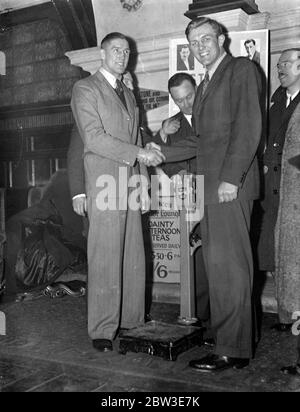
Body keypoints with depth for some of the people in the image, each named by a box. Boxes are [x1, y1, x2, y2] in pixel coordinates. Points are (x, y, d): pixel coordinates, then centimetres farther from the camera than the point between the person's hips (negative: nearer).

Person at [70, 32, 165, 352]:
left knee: (134, 258, 6)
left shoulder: (129, 95, 25)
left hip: (130, 184, 7)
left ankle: (132, 320, 16)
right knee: (105, 259, -6)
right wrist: (138, 153, -14)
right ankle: (102, 330, 1)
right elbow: (94, 138, -11)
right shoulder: (85, 88, 1)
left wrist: (143, 180, 14)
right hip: (105, 184, -7)